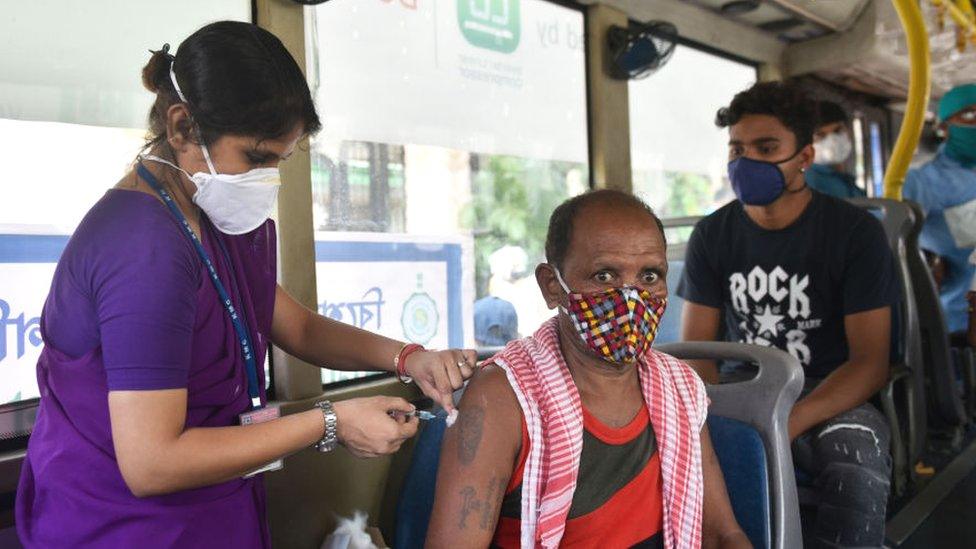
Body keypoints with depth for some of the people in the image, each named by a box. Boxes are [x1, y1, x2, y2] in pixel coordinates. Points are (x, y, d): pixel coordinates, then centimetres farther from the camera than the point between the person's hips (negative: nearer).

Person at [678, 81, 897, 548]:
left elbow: (870, 361, -12)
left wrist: (785, 426, -28)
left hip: (832, 398, -2)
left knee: (855, 456, -35)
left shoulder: (855, 232, -7)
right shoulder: (712, 236, 2)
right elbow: (695, 349, 0)